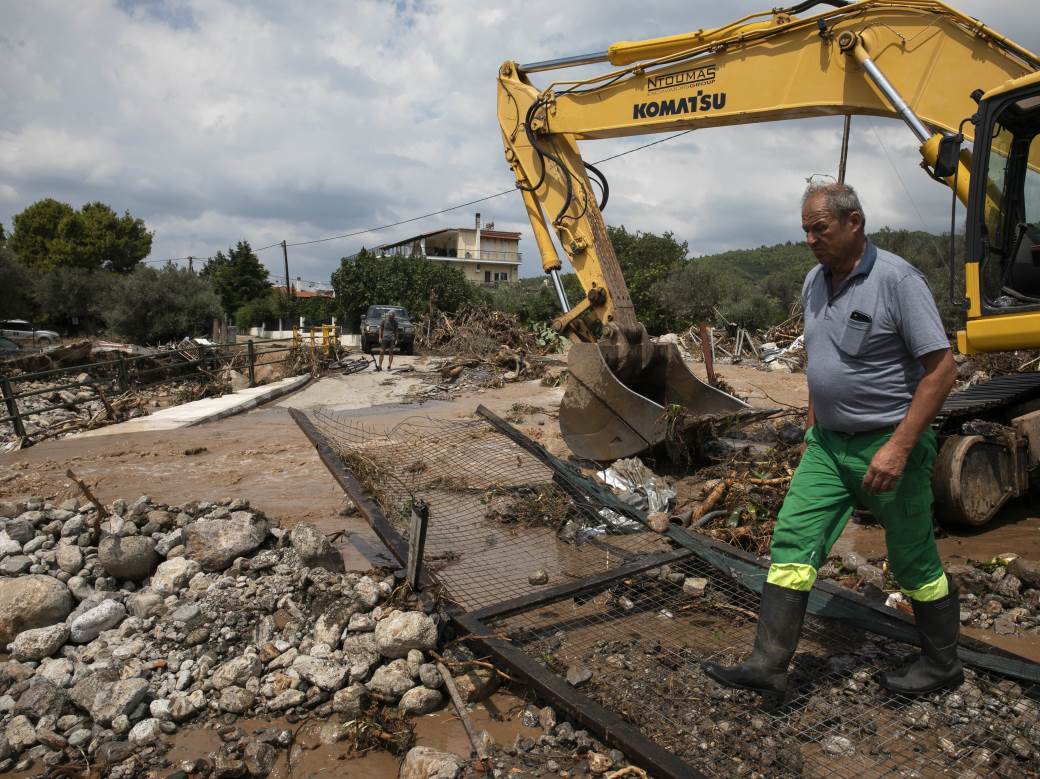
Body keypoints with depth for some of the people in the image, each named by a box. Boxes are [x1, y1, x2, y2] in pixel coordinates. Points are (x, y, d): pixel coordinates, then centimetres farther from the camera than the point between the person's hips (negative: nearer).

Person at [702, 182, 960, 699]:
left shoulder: (897, 279, -17)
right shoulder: (815, 283, 7)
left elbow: (940, 370, -18)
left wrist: (898, 447, -23)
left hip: (886, 445, -7)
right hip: (828, 443, 7)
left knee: (914, 563, 9)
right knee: (793, 541, 0)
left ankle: (941, 666, 32)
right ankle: (768, 665, 4)